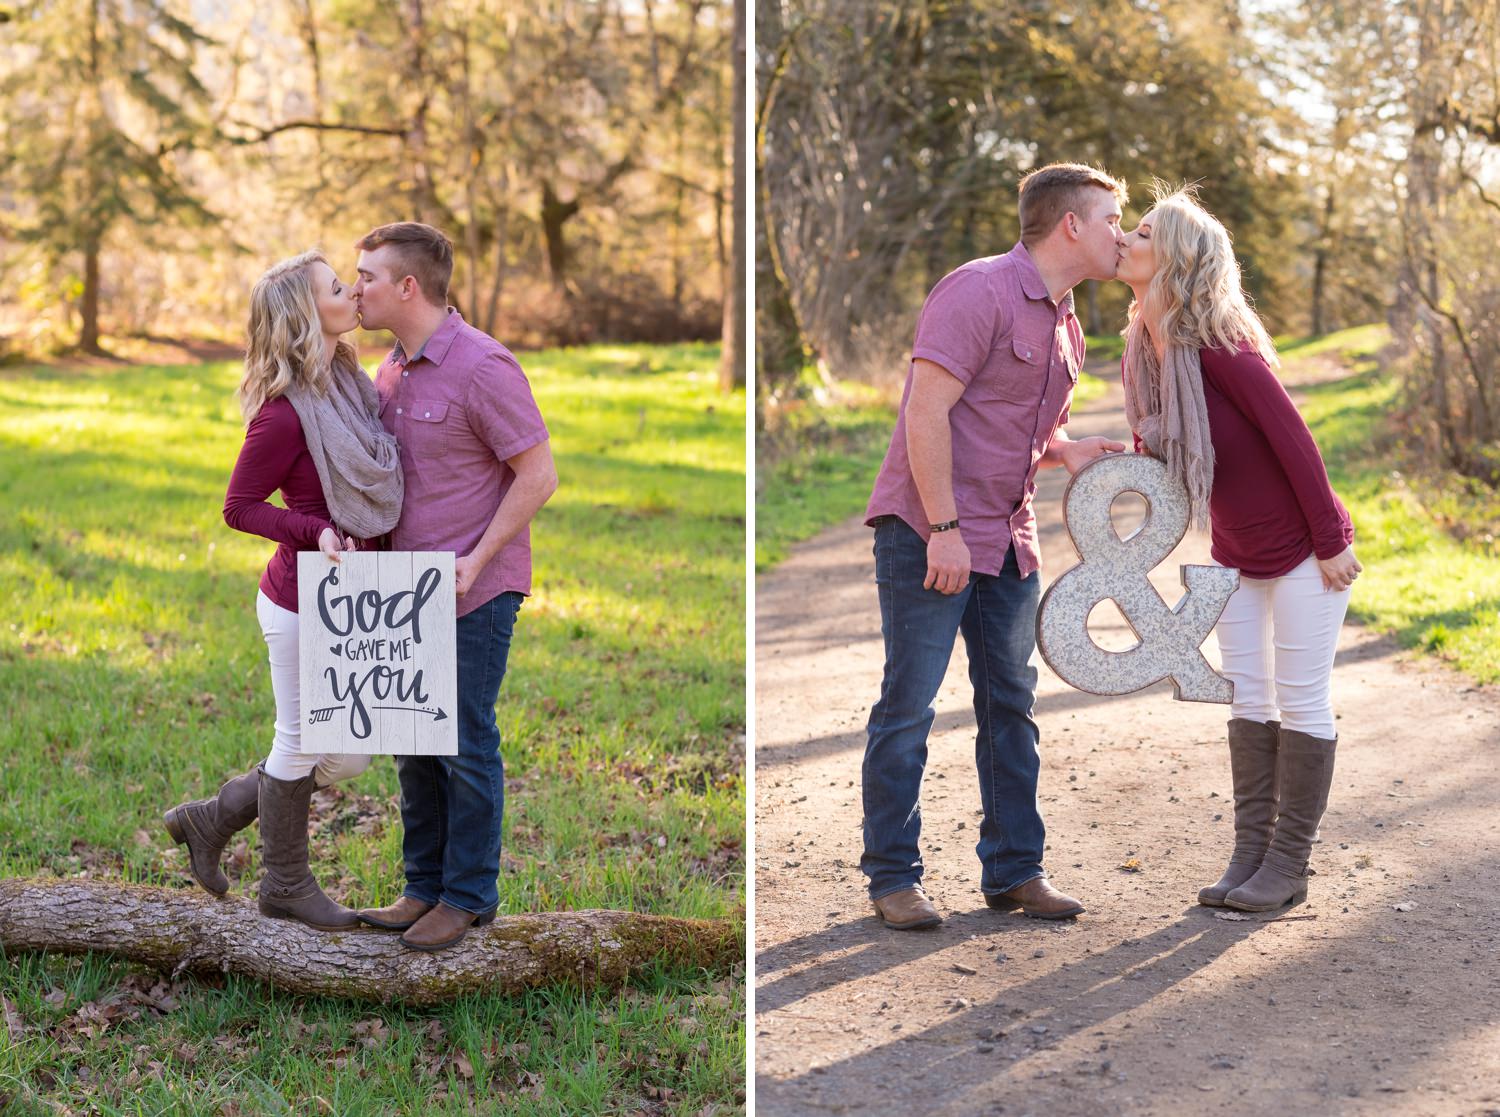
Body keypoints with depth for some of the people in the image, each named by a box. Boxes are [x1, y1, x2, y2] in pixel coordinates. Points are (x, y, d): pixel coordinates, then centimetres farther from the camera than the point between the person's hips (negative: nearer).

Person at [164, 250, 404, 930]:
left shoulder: (345, 380, 5)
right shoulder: (286, 414, -21)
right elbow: (239, 508, -13)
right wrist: (316, 532, -24)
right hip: (301, 604, -9)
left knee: (347, 756, 17)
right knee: (301, 743, 9)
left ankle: (211, 821, 32)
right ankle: (286, 886, 29)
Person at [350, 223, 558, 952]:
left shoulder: (481, 367, -17)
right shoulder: (391, 370, 10)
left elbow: (538, 475, -15)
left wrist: (475, 561, -18)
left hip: (475, 592, -8)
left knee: (466, 748, 1)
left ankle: (469, 896, 14)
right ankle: (424, 886, 26)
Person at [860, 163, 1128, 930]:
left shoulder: (1064, 326, 14)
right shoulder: (979, 291, -14)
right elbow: (926, 414, -19)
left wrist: (1065, 451, 4)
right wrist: (944, 529, -22)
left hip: (1006, 540, 9)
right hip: (930, 532, -9)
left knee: (1010, 702, 10)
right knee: (909, 705, -2)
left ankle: (1013, 869, 20)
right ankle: (892, 877, 6)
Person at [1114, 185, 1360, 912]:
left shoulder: (1220, 348, -26)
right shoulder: (1147, 346, -2)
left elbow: (1292, 437, -22)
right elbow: (1157, 447, 10)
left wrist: (1328, 543, -17)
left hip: (1302, 552, -8)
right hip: (1238, 556, 8)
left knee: (1301, 702, 1)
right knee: (1248, 699, 10)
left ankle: (1288, 865, 8)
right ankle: (1250, 852, 17)